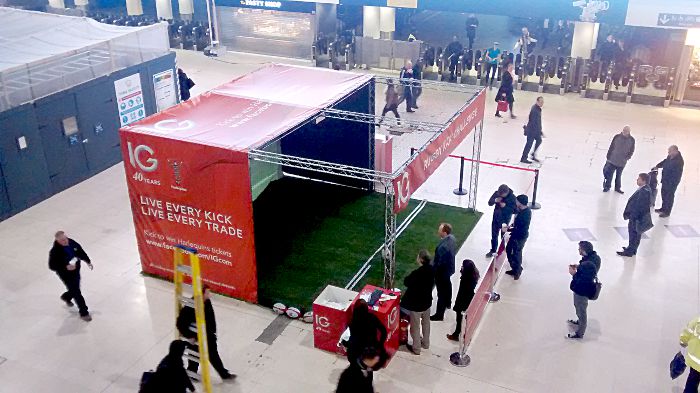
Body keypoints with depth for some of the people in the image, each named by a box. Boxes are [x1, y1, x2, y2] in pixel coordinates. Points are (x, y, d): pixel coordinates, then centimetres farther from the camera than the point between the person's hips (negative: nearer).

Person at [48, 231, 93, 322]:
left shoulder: (72, 243, -10)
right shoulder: (55, 251, -27)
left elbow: (81, 252, 8)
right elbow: (52, 266, -24)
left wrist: (88, 261, 7)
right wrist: (66, 267, -34)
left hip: (76, 271, 6)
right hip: (66, 275, -6)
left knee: (75, 289, 25)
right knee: (76, 293, -2)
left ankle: (66, 297, 59)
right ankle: (84, 313, 12)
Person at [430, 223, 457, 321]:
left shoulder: (443, 247, -39)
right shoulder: (452, 238, -11)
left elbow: (441, 263, -29)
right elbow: (454, 252, 5)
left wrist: (433, 270, -14)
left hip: (442, 271, -9)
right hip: (449, 268, 9)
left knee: (441, 292, 6)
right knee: (447, 285, 31)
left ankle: (439, 315, 21)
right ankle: (448, 303, 56)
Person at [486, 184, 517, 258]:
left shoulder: (512, 197, -20)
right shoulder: (496, 193, -11)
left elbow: (514, 210, -17)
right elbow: (490, 203, -3)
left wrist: (505, 206, -31)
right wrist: (495, 200, -25)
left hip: (505, 220, -4)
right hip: (496, 218, 4)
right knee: (494, 235, 16)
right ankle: (493, 250, 32)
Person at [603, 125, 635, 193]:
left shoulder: (631, 140, -6)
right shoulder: (617, 137, -9)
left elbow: (631, 151, 5)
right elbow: (611, 147, -2)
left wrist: (627, 157, -8)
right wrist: (608, 157, -1)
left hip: (622, 162, 1)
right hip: (613, 160, -1)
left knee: (619, 175, 15)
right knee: (609, 174, 3)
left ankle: (618, 188, 28)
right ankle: (607, 187, 16)